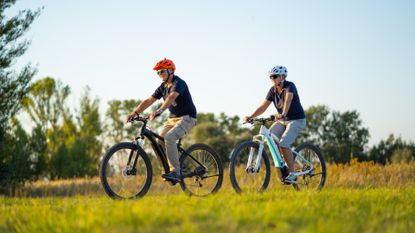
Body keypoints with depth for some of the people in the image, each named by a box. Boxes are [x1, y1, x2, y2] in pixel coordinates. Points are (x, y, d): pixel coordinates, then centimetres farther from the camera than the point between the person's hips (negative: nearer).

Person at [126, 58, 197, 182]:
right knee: (159, 142, -7)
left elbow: (171, 97, -37)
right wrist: (134, 113, -10)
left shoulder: (179, 83, -17)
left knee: (169, 138, -29)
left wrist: (160, 110, -53)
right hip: (172, 118, 8)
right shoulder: (163, 87, 7)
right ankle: (169, 169, 7)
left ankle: (176, 172, -26)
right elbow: (149, 101, 3)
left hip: (186, 118, -8)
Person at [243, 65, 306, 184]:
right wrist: (250, 117, -17)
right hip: (282, 120, 7)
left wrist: (283, 114, -57)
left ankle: (292, 175, -16)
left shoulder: (289, 86, -19)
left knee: (283, 144, -25)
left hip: (296, 120, -7)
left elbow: (288, 100, -39)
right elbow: (263, 106, -2)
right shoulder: (273, 90, 1)